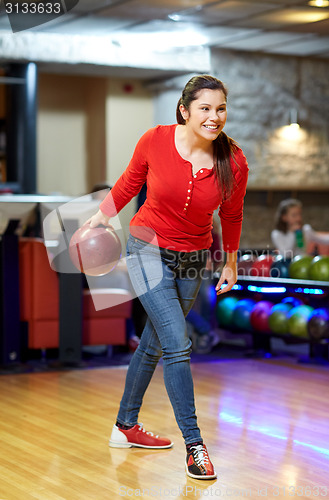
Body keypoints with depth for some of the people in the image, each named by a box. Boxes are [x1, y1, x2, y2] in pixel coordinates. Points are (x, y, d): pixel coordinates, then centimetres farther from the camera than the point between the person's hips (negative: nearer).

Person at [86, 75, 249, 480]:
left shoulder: (233, 163, -13)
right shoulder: (155, 141, -18)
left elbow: (231, 215, 4)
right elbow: (127, 185, 1)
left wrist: (231, 265, 15)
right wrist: (94, 222, 9)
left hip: (192, 260, 3)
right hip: (148, 250, -3)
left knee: (154, 344, 16)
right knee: (178, 345, -12)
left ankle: (125, 427, 33)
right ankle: (193, 444, -3)